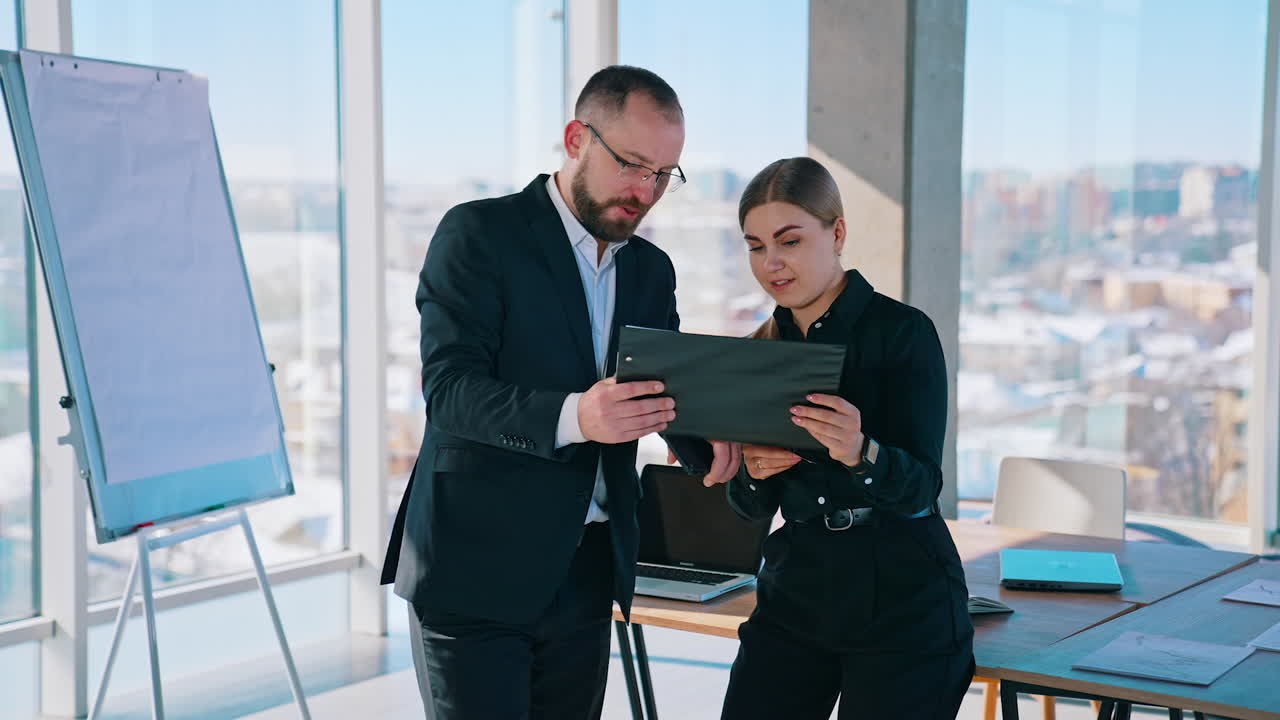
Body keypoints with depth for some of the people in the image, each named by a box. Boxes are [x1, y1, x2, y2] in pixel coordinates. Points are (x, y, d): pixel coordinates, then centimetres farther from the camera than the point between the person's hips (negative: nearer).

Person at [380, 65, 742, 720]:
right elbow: (449, 388, -18)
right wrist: (572, 417, -34)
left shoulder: (651, 269, 12)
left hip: (587, 573, 6)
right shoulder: (478, 235, -8)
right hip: (476, 569, -6)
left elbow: (669, 392, 11)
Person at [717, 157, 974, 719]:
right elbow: (753, 507, 9)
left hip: (901, 604, -5)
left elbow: (921, 486, -17)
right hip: (794, 592, 5)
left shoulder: (902, 331, -9)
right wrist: (751, 471, -13)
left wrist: (860, 453, -37)